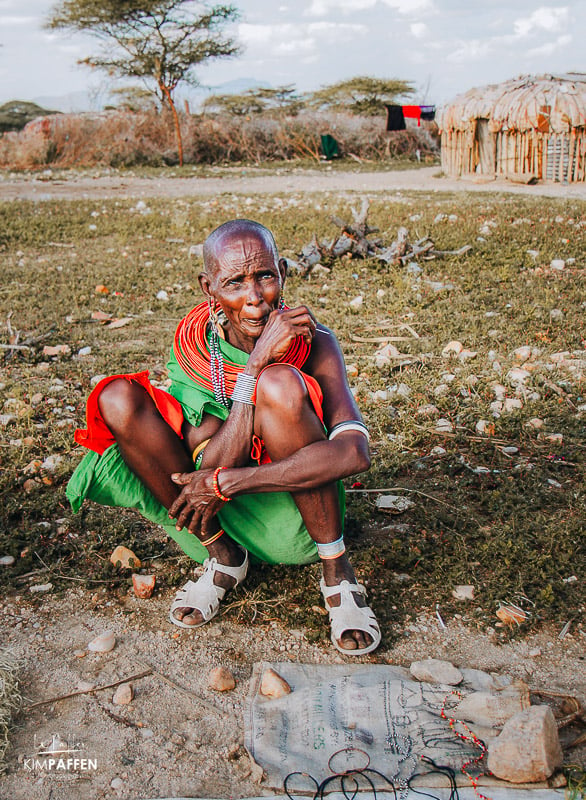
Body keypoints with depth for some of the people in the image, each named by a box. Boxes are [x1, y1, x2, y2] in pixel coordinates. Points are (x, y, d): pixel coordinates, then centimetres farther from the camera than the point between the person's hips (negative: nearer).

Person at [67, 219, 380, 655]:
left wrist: (224, 481, -33)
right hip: (219, 514, 3)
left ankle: (337, 571, -17)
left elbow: (355, 453, -33)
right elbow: (215, 465, -23)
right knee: (117, 398, -17)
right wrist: (255, 364, -32)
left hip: (295, 516, -2)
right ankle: (223, 557, -5)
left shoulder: (312, 341, -17)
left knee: (280, 384, -31)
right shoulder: (194, 343, -12)